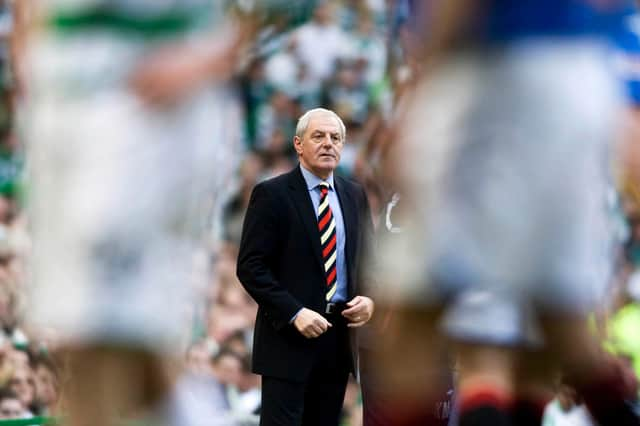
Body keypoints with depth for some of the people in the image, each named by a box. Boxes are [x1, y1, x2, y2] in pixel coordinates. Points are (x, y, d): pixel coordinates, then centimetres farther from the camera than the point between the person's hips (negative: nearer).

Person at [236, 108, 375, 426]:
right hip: (288, 336, -6)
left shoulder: (354, 196, 13)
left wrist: (369, 299, -3)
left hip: (340, 335, 6)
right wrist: (294, 313, -19)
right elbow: (250, 267, -9)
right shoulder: (272, 194, -5)